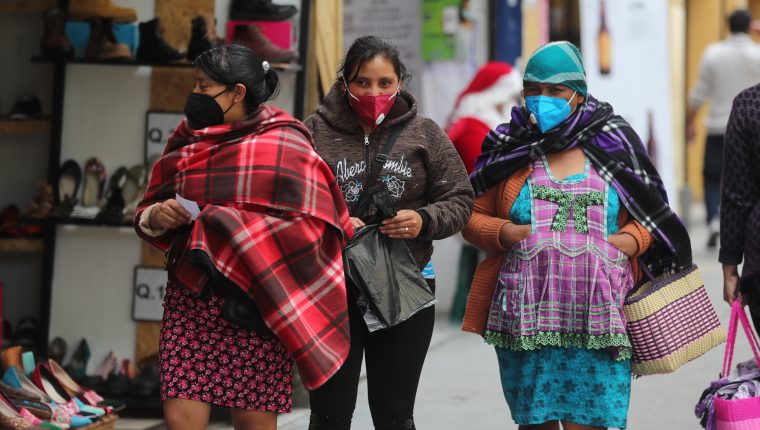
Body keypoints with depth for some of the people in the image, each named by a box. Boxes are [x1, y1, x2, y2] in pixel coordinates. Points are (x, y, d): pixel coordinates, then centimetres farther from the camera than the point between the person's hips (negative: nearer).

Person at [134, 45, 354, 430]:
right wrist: (155, 218, -2)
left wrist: (227, 225, -14)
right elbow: (146, 215, 22)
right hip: (192, 297, 4)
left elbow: (308, 225, -9)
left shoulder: (284, 144, -1)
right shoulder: (185, 142, 14)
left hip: (258, 306, -4)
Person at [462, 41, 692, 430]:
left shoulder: (612, 145, 8)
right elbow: (472, 218, 12)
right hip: (527, 320, 1)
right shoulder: (507, 149, 10)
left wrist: (629, 240, -7)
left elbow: (648, 217, 13)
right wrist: (505, 232, -8)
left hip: (598, 320, -1)